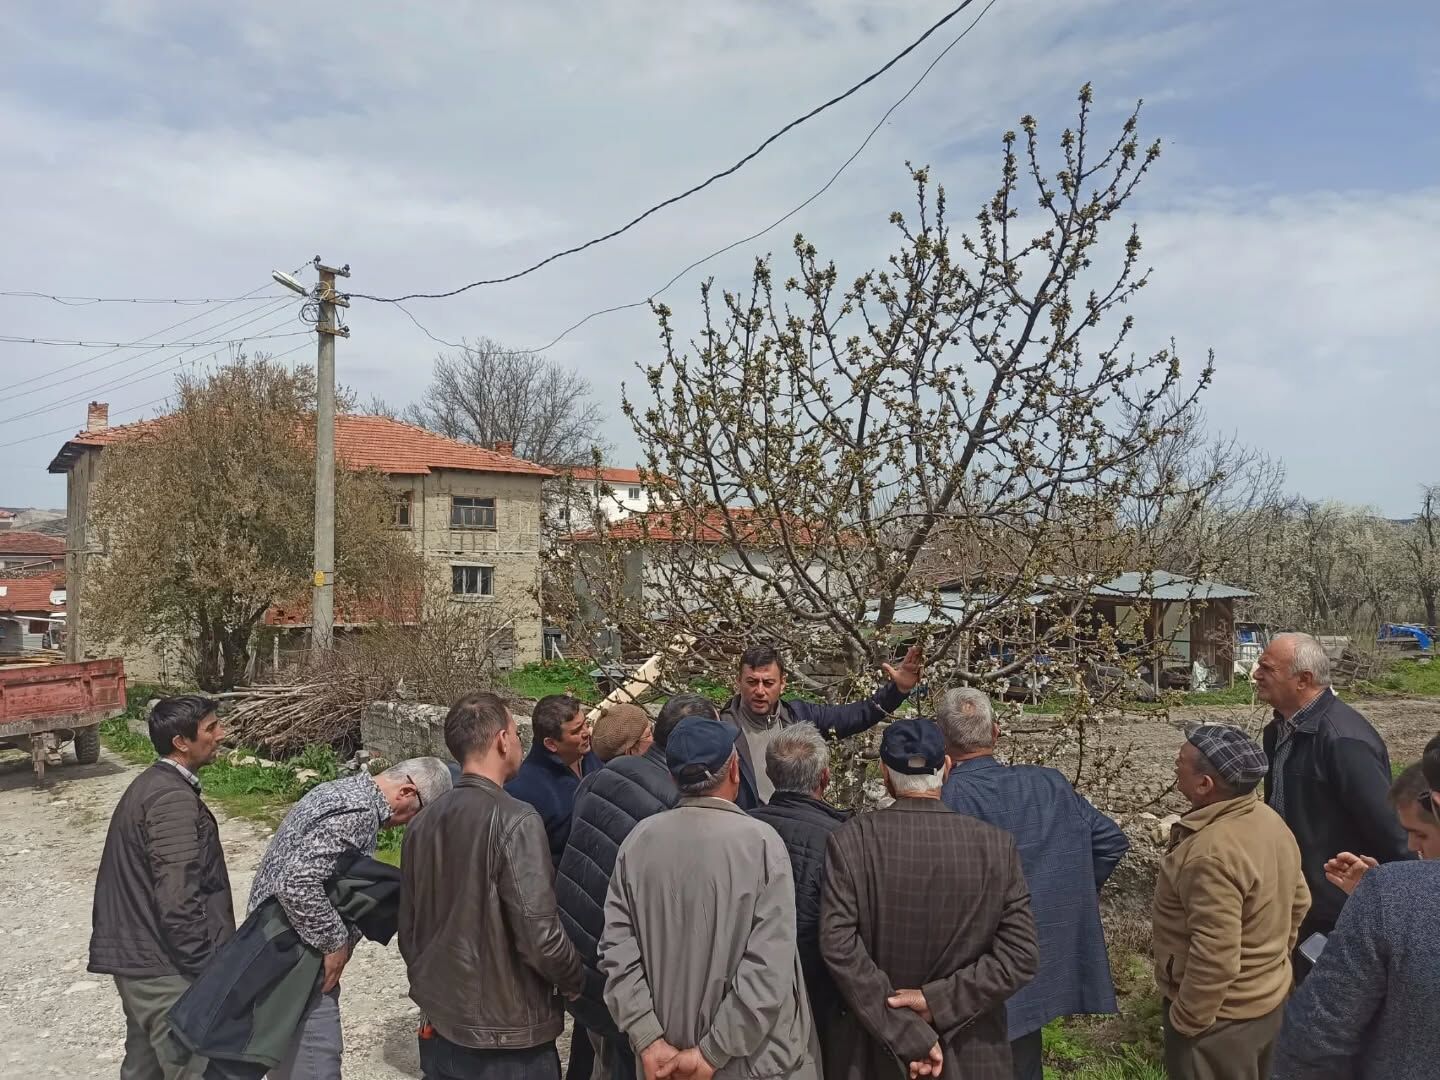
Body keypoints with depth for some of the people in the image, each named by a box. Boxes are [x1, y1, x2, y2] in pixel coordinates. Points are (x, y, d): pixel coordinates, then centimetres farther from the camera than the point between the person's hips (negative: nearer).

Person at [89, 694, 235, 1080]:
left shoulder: (150, 785, 11)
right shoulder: (174, 799, -22)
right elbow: (178, 902, -26)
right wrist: (210, 970, -17)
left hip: (136, 956, 10)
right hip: (165, 966, -10)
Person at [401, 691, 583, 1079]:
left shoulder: (423, 823, 1)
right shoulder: (515, 820, -20)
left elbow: (408, 931, 10)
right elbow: (540, 937, -23)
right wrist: (576, 981, -4)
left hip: (439, 1030, 6)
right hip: (507, 1040, -6)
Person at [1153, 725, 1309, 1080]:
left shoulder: (1211, 853, -33)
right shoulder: (1269, 819, -3)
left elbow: (1215, 959, -31)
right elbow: (1298, 901, 11)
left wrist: (1185, 1020, -18)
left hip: (1221, 1015, -9)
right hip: (1267, 998, 9)